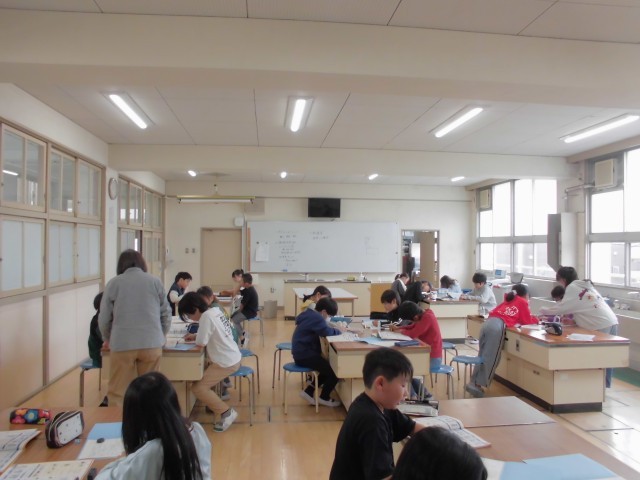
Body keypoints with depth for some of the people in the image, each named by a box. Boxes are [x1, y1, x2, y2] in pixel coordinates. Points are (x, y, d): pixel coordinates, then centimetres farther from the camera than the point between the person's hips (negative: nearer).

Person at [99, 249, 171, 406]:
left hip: (122, 344, -1)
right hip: (151, 344, 1)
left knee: (118, 393, 9)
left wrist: (107, 339, 26)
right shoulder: (155, 281, 8)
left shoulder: (114, 283, 5)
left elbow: (104, 318, 9)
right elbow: (166, 313, 11)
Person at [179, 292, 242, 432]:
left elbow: (201, 343, -18)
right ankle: (213, 403, 31)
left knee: (198, 388, -7)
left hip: (226, 363, -10)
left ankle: (226, 412, -3)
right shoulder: (215, 311, 6)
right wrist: (195, 335, 8)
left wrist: (195, 338, 3)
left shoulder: (206, 316, -21)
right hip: (233, 358, 10)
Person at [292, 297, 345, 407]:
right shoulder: (316, 317, -18)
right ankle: (324, 398, 11)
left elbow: (323, 329, 19)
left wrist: (335, 329, 2)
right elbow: (326, 331, -31)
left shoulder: (311, 314, 14)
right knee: (335, 370, -7)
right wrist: (338, 331, -11)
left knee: (328, 368, 19)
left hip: (302, 353, 11)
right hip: (304, 355, -11)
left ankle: (309, 392, 18)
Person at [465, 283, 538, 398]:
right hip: (498, 326, -7)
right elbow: (527, 321, 16)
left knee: (482, 356, 11)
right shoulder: (523, 302, 17)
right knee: (490, 359, -2)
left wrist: (514, 319, 38)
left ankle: (473, 382, 8)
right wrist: (536, 319, 37)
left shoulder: (508, 300, 34)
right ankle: (477, 384, -5)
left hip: (487, 323, 7)